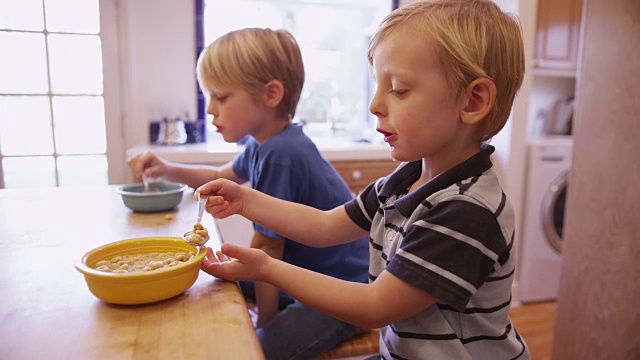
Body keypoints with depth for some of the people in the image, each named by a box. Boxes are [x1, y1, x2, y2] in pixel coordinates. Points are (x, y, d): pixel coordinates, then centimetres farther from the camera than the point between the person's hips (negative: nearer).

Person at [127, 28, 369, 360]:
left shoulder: (280, 155, -28)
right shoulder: (265, 143, 1)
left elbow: (266, 251, -19)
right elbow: (222, 176, 21)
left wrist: (264, 323, -7)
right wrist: (166, 170, 8)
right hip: (308, 272, 9)